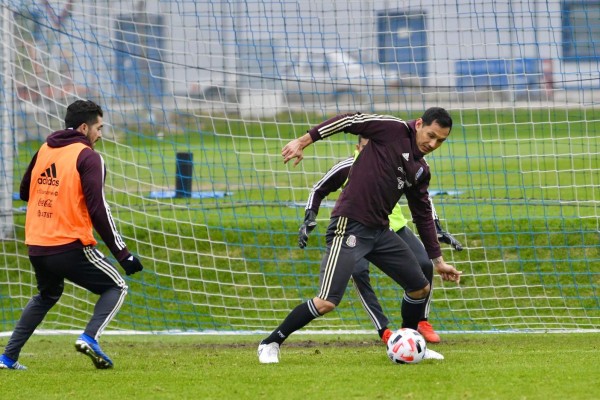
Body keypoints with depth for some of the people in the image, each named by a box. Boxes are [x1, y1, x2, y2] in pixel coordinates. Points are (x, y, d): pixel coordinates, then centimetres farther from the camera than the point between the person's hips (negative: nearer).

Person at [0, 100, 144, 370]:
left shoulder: (44, 150, 12)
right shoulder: (88, 157, -8)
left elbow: (24, 192, 24)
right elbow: (98, 209, -15)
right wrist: (123, 254, -14)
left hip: (36, 247, 7)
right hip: (71, 247, -7)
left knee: (47, 295, 30)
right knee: (116, 287, 11)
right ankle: (89, 338, -12)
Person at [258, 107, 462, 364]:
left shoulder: (421, 171, 14)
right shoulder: (393, 130, -6)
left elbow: (424, 216, 23)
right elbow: (349, 121, -11)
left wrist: (438, 261, 24)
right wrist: (303, 142, -20)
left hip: (379, 231, 8)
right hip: (349, 226, -8)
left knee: (420, 288, 10)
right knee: (326, 302, -16)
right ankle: (270, 344, 0)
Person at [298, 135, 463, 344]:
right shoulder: (347, 169, -19)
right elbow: (318, 191, -3)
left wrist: (437, 229, -9)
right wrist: (309, 219, -17)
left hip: (394, 225, 2)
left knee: (424, 264, -15)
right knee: (358, 271, -29)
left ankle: (422, 321, 8)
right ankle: (384, 330, -18)